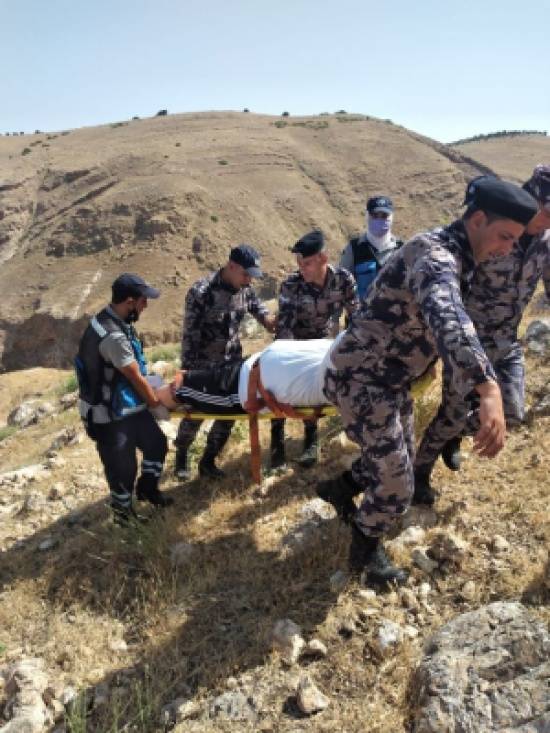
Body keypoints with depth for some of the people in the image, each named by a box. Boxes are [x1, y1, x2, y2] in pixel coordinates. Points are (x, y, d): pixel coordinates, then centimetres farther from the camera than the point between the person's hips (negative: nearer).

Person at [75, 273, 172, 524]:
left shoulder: (115, 320, -1)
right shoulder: (113, 336, -32)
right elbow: (136, 378, -19)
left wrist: (152, 396, 12)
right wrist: (155, 403, -2)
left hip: (128, 405, 9)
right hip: (110, 414, -9)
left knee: (156, 444, 20)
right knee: (122, 466, 10)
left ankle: (147, 489, 44)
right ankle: (123, 512, 34)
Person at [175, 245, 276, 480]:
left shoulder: (245, 289, -5)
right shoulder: (201, 292, -23)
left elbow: (261, 311, 8)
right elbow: (190, 336, -19)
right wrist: (188, 372, -16)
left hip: (232, 363, 5)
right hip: (202, 366, -5)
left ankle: (207, 461, 27)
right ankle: (181, 455, 36)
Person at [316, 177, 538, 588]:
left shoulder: (455, 258, 7)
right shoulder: (436, 255, -26)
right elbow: (448, 321, -48)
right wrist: (489, 391, -59)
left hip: (391, 380, 10)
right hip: (361, 381, -10)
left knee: (400, 459, 24)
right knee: (396, 487, 0)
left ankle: (340, 490, 46)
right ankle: (366, 552, 26)